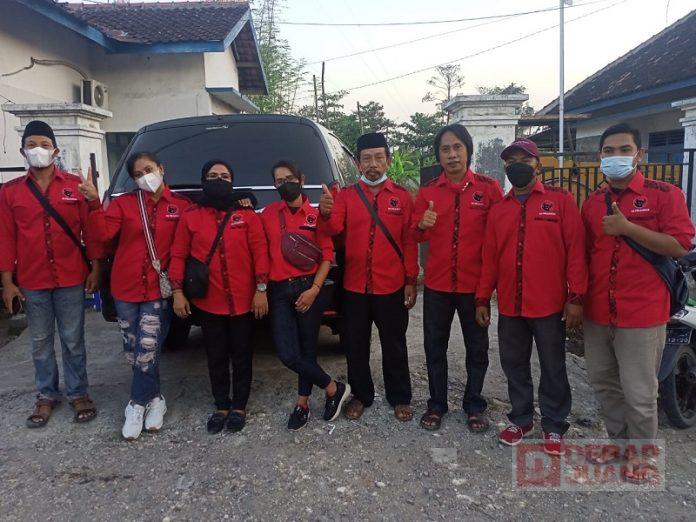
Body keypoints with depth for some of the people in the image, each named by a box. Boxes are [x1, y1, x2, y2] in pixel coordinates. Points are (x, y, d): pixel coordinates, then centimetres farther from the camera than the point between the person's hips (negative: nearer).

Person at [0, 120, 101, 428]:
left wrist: (94, 268, -3)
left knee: (73, 340, 8)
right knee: (40, 343, 12)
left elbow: (90, 228, 1)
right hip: (32, 283, 2)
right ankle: (47, 395, 27)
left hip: (71, 280, -1)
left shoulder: (75, 185, 0)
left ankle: (78, 393, 21)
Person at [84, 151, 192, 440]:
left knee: (147, 350, -6)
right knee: (134, 350, 10)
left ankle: (138, 404, 13)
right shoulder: (123, 203, 4)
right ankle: (154, 399, 28)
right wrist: (95, 204, -19)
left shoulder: (181, 206, 0)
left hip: (158, 290, -2)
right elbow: (103, 234, -8)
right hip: (125, 287, 3)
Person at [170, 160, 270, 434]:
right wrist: (178, 292, -3)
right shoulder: (190, 216, 3)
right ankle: (221, 406, 28)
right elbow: (178, 256, 3)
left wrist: (261, 289, -8)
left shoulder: (247, 214, 0)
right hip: (207, 302, 1)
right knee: (216, 357, 12)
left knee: (241, 356, 10)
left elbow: (260, 252, -3)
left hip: (243, 301, -1)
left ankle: (239, 406, 25)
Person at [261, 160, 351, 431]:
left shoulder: (316, 215, 1)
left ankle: (302, 402, 27)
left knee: (307, 349, 5)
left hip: (308, 289, -2)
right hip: (279, 291, 2)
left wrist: (314, 289, -10)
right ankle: (335, 388, 14)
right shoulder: (268, 214, 8)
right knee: (288, 354, -6)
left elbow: (327, 255, -1)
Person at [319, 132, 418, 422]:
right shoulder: (346, 195, 2)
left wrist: (411, 282, -2)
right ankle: (361, 395, 30)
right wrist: (325, 214, -35)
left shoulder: (402, 196, 0)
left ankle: (400, 398, 28)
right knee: (356, 345, 13)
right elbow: (332, 229, -13)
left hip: (391, 287, -1)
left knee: (394, 345, 12)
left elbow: (409, 242, 0)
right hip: (354, 286, 1)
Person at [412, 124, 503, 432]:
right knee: (434, 347, 10)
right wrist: (422, 225, -16)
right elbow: (417, 237, 7)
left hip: (475, 284, -1)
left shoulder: (489, 188, -3)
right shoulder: (427, 192, 3)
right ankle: (436, 405, 26)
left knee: (477, 348, 11)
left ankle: (474, 406, 28)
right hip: (436, 284, 2)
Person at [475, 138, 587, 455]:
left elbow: (575, 250, -6)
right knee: (514, 366, 14)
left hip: (549, 305, -3)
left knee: (553, 369, 9)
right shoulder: (498, 210, 8)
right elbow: (490, 258, 9)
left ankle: (554, 427, 26)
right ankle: (521, 419, 32)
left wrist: (576, 298, -10)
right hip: (509, 307, 4)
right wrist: (482, 299, 7)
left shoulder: (561, 201, -2)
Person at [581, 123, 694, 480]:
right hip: (597, 313, 6)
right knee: (604, 385, 18)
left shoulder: (665, 194, -5)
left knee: (639, 395, 4)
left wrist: (626, 227, -20)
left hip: (642, 314, -5)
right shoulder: (592, 203, 10)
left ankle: (640, 455, 25)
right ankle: (619, 441, 38)